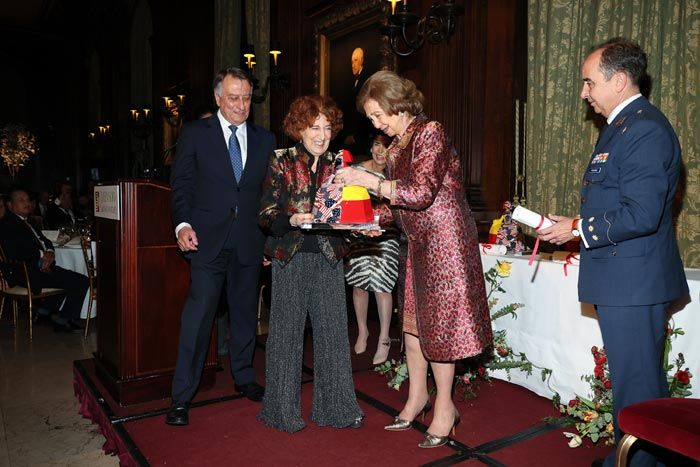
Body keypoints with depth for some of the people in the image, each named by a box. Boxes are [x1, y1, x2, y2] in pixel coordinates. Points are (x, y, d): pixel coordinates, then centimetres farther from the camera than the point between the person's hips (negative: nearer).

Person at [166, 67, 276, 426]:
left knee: (245, 313, 14)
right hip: (207, 239, -3)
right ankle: (182, 397, 7)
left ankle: (244, 377, 32)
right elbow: (181, 184, 0)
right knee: (198, 314, -5)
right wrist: (183, 224, -14)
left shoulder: (264, 140, 11)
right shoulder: (195, 133, 3)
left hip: (249, 242, 3)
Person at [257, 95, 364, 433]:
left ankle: (334, 405, 21)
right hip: (290, 257, -3)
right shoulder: (281, 163, -2)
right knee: (287, 330, 6)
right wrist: (292, 220, -25)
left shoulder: (337, 166, 9)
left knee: (332, 329, 6)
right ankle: (283, 408, 22)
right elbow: (266, 215, -6)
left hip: (328, 256, 3)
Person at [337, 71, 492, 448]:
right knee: (413, 319, 13)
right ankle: (417, 395, 29)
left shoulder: (430, 133, -13)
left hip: (444, 237, -8)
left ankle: (444, 407, 15)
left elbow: (421, 193, -23)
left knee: (438, 320, -1)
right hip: (419, 241, 8)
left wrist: (368, 180, -20)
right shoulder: (397, 146, 12)